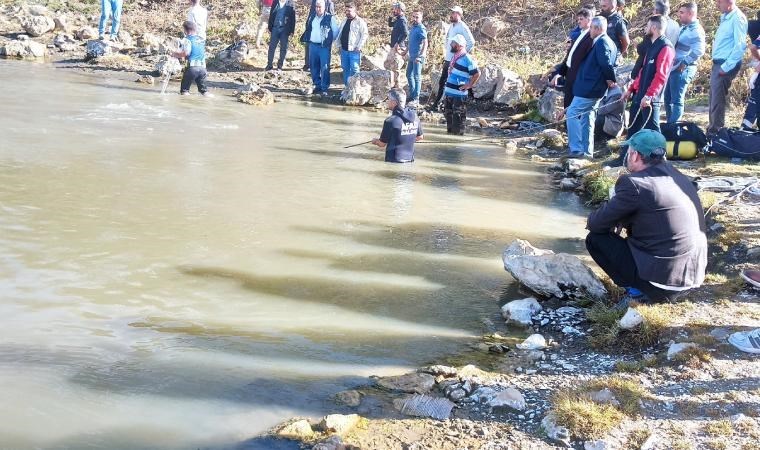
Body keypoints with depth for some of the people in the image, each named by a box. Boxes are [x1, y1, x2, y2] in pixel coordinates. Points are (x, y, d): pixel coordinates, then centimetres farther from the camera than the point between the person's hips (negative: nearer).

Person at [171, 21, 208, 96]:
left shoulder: (187, 40, -6)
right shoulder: (202, 39, 14)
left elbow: (186, 53, -19)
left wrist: (175, 54, -3)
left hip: (192, 66, -5)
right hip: (203, 66, 5)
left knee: (185, 87, 5)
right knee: (202, 86, 13)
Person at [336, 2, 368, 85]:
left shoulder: (360, 21, -6)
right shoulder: (344, 21, 15)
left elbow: (365, 34, -11)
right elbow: (339, 33, 24)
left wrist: (359, 46, -15)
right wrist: (339, 44, 13)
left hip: (354, 50, -7)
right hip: (344, 50, 7)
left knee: (354, 69, -7)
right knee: (345, 68, 11)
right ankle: (347, 86, 20)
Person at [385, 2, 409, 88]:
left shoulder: (402, 20, -15)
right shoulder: (398, 20, 15)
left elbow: (405, 33, -27)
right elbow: (390, 24, 32)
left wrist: (398, 43, -25)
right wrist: (391, 17, 13)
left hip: (398, 48, -11)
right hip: (393, 47, 11)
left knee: (394, 67, -9)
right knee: (387, 64, 17)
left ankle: (394, 84, -3)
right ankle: (392, 83, 22)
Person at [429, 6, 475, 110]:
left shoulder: (462, 27, -14)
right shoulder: (451, 26, 12)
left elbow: (471, 42, -19)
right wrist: (444, 59, 17)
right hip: (448, 60, 9)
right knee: (442, 82, 14)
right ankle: (435, 104, 22)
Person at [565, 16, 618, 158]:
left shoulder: (601, 42, -15)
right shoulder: (610, 43, 16)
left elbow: (606, 63, -23)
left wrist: (611, 79, -12)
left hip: (589, 87, -10)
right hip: (595, 88, 10)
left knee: (572, 114, -8)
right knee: (587, 117, 14)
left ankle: (577, 149, -12)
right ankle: (587, 151, 17)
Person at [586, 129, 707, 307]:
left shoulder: (633, 184, -16)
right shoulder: (677, 175, 9)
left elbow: (597, 224, -6)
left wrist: (592, 220, 15)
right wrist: (621, 219, 12)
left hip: (663, 279, -8)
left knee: (595, 239, 4)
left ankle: (637, 291, -2)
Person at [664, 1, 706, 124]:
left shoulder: (696, 30, -13)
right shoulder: (684, 28, 17)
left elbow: (699, 50, -26)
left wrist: (684, 63, -21)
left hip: (682, 70, -10)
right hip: (673, 68, 10)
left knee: (677, 100, -6)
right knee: (668, 99, 15)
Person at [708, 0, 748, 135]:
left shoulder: (737, 18, -15)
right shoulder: (725, 17, 14)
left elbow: (740, 46, -21)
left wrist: (726, 67, -20)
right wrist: (719, 65, 14)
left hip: (726, 65, -9)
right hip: (718, 63, 9)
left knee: (718, 101, -5)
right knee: (714, 99, 15)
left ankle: (716, 132, 2)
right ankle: (712, 129, 24)